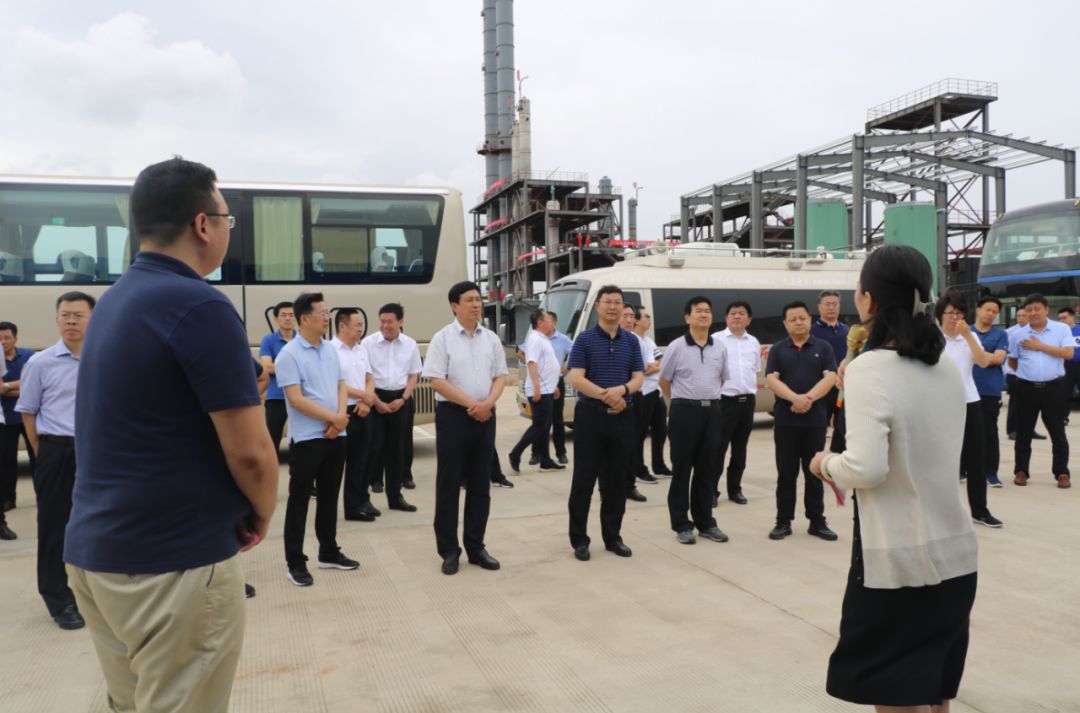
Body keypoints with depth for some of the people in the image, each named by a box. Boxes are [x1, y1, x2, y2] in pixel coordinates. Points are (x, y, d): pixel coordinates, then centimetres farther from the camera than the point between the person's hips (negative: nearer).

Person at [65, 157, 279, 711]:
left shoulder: (113, 299, 9)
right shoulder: (200, 305, -18)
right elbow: (249, 452, -19)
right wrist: (261, 515, 0)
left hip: (94, 548, 9)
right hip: (174, 560, -8)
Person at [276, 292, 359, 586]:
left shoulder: (330, 350, 10)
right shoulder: (289, 355, -11)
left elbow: (341, 386, 10)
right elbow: (296, 399, -17)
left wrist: (340, 418, -8)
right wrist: (334, 418, -14)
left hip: (336, 435, 7)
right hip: (307, 438, -7)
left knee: (329, 496, 15)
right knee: (299, 500, 2)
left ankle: (328, 552, 27)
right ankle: (295, 562, 11)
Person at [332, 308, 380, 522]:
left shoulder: (362, 350, 12)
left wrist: (366, 402, -4)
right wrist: (363, 395, -9)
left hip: (362, 412, 7)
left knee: (361, 459, 13)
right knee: (341, 461, 2)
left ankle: (362, 501, 25)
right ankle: (352, 506, 9)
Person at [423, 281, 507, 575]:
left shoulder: (491, 338, 8)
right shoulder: (443, 338, -5)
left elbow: (500, 376, 9)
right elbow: (437, 381, -11)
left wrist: (488, 403, -9)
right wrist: (471, 403, -14)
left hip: (485, 415, 5)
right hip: (453, 414, -4)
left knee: (481, 485, 9)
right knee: (449, 484, 2)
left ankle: (475, 546, 20)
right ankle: (449, 550, 12)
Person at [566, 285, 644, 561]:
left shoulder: (631, 341, 9)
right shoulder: (584, 339, -2)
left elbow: (638, 377, 4)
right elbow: (576, 378, -10)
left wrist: (621, 389, -17)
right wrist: (605, 395, -20)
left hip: (622, 417, 4)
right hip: (590, 414, -4)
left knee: (617, 480, 9)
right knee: (584, 479, 0)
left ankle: (613, 536, 19)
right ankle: (579, 539, 9)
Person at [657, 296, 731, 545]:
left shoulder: (719, 348, 7)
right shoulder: (676, 347, -6)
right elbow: (664, 381, 2)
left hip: (712, 410, 4)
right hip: (685, 411, -4)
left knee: (706, 469, 11)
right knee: (682, 469, 2)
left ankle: (705, 522, 21)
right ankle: (682, 525, 10)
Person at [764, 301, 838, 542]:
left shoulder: (823, 347, 6)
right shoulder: (777, 349, 6)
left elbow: (830, 377, -5)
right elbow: (771, 379, -5)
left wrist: (809, 398, -19)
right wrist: (795, 398, -21)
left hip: (815, 419, 0)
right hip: (785, 420, 0)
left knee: (814, 473, 6)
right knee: (786, 473, 5)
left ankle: (817, 521, 15)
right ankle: (783, 521, 12)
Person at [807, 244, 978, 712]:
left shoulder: (869, 368, -17)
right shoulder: (948, 367, 6)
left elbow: (866, 469, -25)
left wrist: (826, 464, -6)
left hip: (897, 560, -7)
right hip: (955, 554, 8)